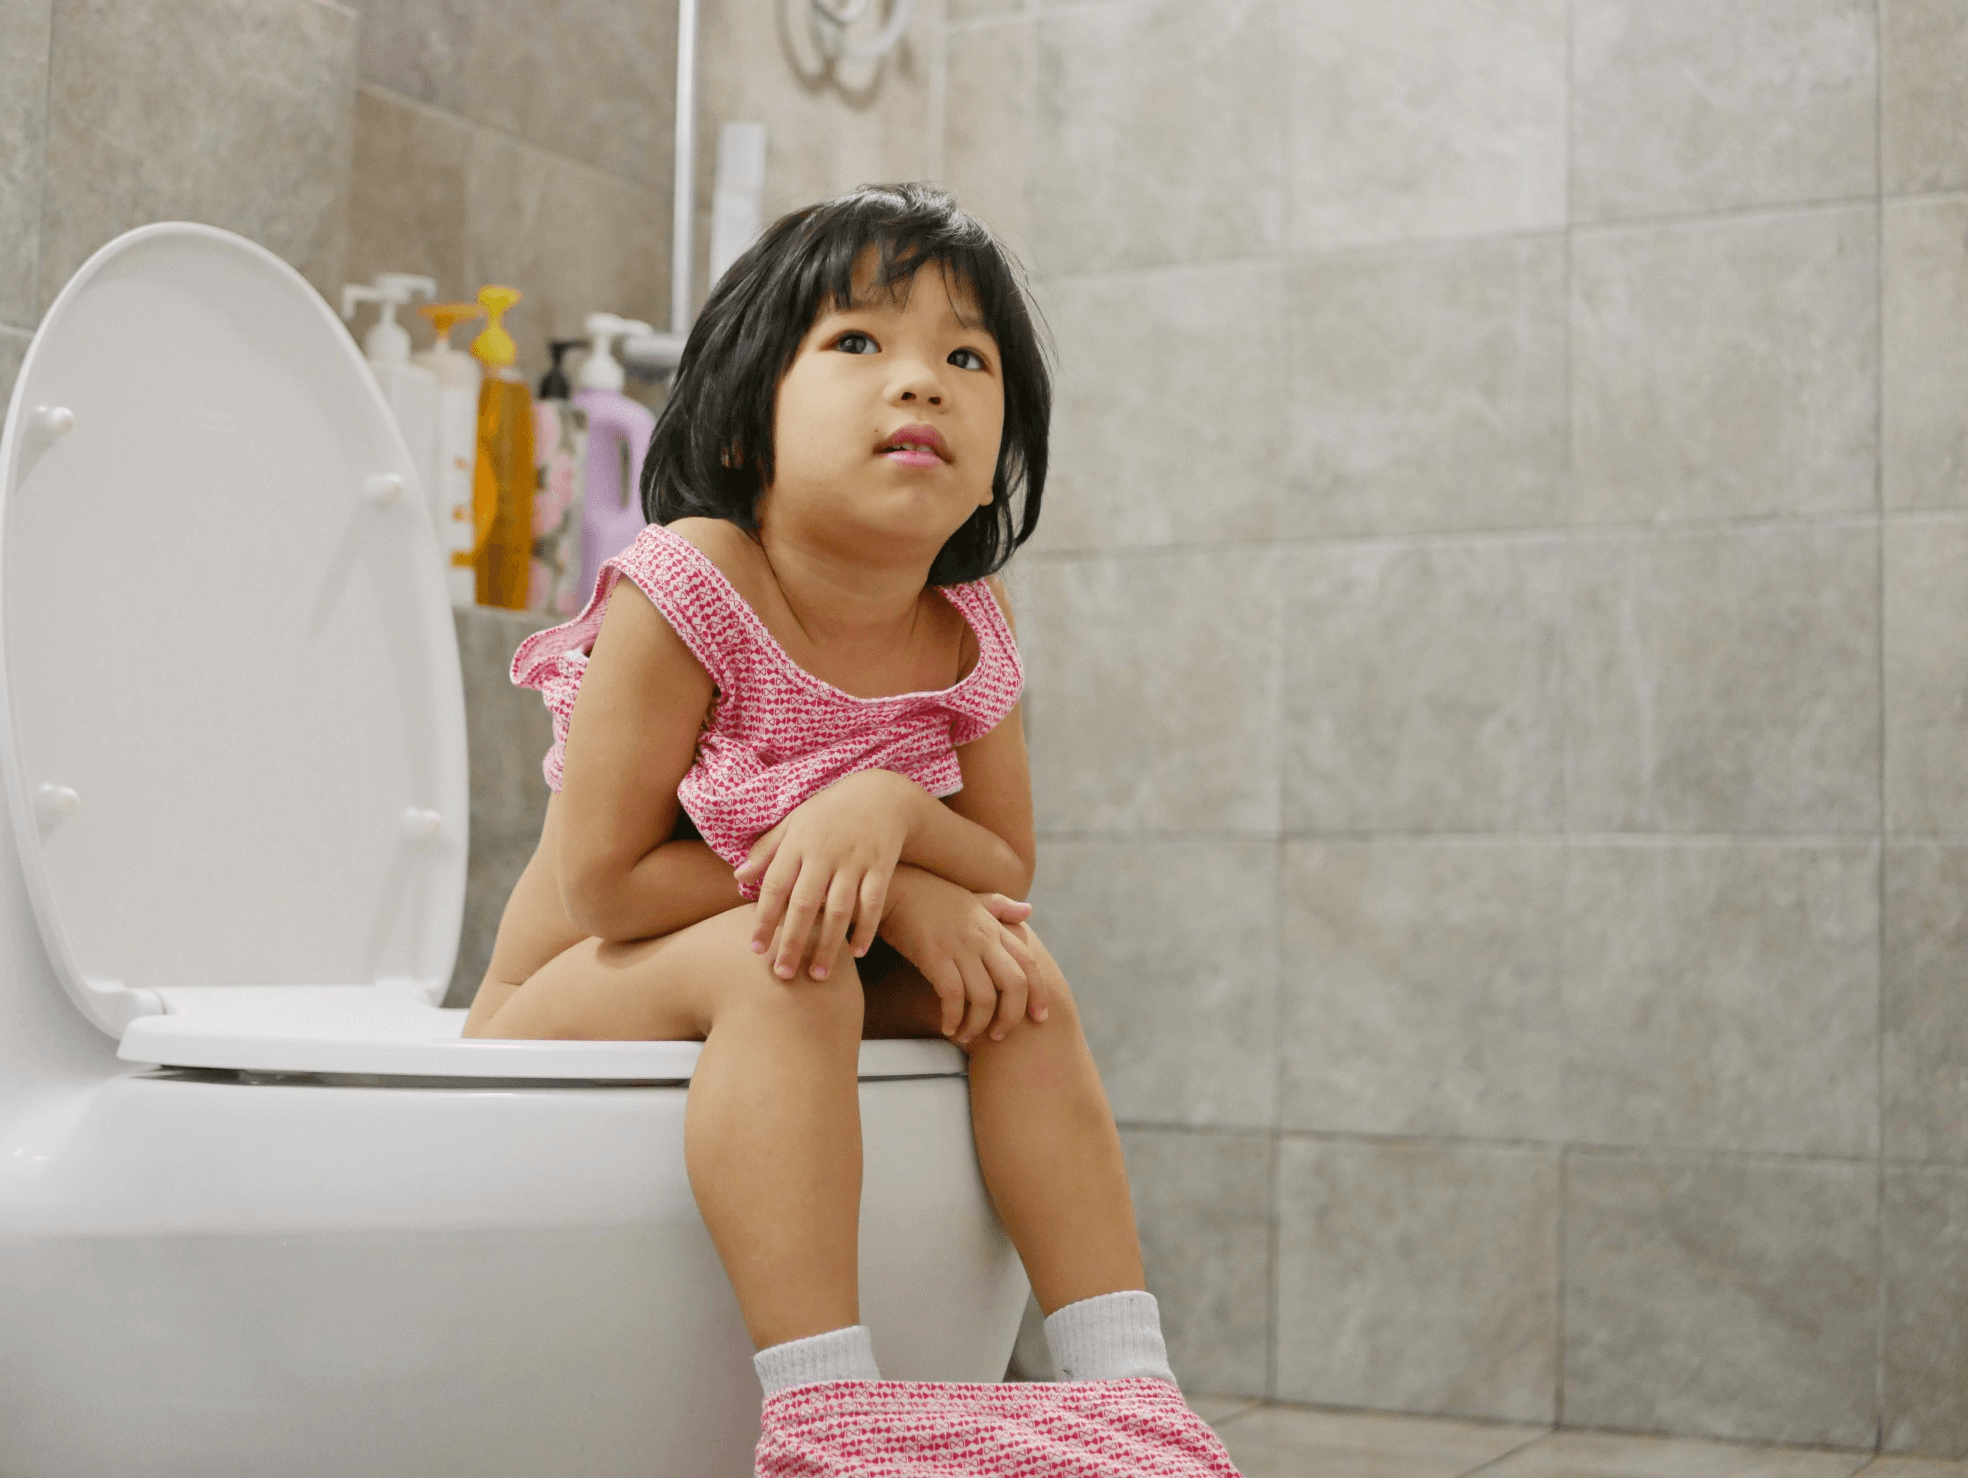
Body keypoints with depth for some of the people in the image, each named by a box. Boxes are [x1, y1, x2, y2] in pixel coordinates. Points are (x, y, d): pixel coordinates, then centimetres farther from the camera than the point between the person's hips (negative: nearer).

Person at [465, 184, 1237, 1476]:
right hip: (565, 1004, -5)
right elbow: (602, 883, -24)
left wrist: (891, 812, -28)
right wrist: (890, 896, -23)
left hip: (802, 1008, 6)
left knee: (1024, 980, -14)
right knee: (783, 966, -34)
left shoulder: (968, 640, -6)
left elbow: (1005, 874, -3)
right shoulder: (687, 590, -23)